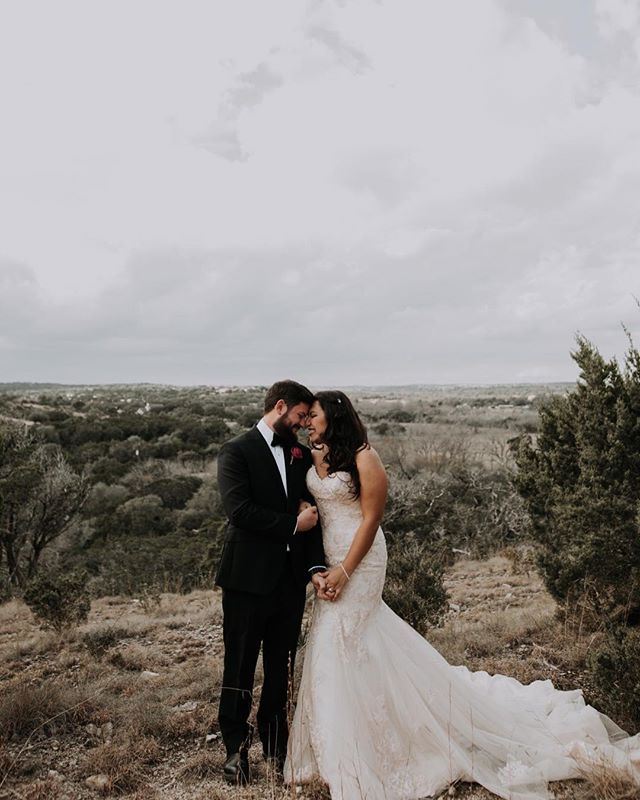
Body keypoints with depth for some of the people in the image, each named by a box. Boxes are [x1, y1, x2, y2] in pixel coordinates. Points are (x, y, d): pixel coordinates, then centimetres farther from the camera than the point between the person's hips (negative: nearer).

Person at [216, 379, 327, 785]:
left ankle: (275, 743, 34)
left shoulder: (303, 455, 9)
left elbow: (313, 513, 6)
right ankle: (237, 746, 29)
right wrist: (293, 524, -13)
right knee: (240, 668, 9)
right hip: (249, 579, -5)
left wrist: (315, 567, -6)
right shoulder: (237, 451, -7)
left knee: (281, 669, 16)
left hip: (291, 580, 5)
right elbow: (240, 509, -19)